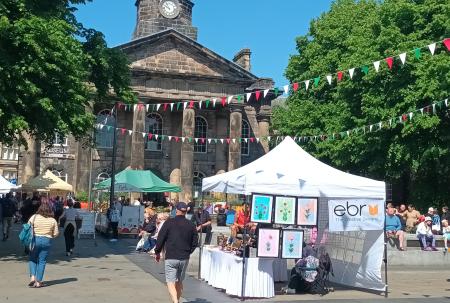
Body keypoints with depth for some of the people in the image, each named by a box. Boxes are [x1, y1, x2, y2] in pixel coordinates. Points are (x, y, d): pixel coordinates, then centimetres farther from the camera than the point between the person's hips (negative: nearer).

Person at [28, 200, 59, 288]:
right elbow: (56, 234, 1)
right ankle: (38, 281, 10)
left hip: (35, 240, 0)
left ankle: (32, 276, 1)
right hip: (47, 241, 1)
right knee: (42, 261, 8)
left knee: (32, 259, 18)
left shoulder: (34, 217, -5)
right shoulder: (53, 220, -3)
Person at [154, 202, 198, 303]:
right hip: (185, 258, 4)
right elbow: (195, 243, 8)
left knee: (171, 282, -2)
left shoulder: (169, 223, -7)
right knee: (179, 282, 18)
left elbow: (160, 239, -6)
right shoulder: (191, 225, 3)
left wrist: (157, 252, 7)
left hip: (171, 258, -4)